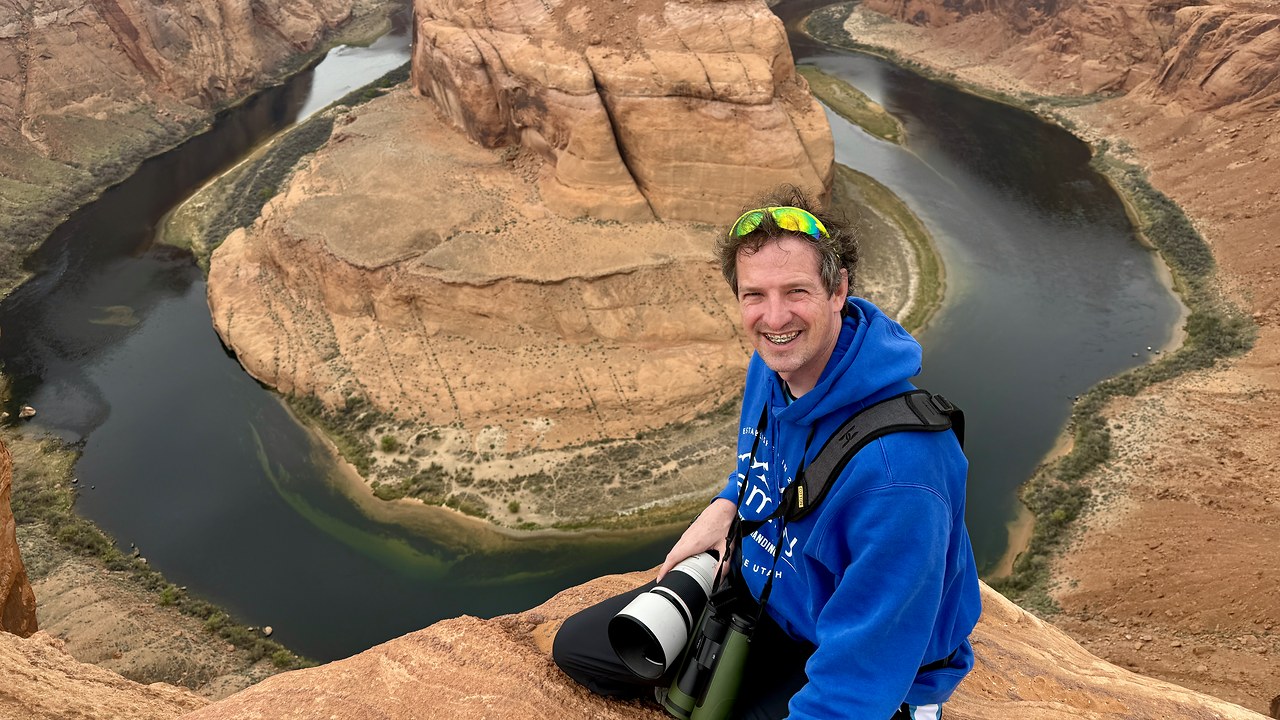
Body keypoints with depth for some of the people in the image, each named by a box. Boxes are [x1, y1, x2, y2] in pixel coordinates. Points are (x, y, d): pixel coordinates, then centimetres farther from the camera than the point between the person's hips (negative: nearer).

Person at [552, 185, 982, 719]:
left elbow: (857, 676, -31)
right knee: (576, 647, 8)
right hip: (759, 587, 7)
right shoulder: (771, 366, -11)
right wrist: (726, 506, -3)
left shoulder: (896, 468, -37)